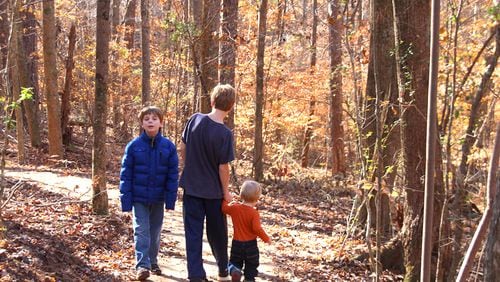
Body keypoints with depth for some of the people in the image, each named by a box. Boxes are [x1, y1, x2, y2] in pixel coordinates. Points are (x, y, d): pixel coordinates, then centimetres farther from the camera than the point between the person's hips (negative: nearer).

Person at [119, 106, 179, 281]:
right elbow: (126, 174, -5)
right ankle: (142, 265, -2)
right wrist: (126, 200, -9)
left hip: (158, 198, 2)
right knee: (141, 231, -4)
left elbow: (173, 175, -2)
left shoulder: (168, 146, -5)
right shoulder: (134, 146, -7)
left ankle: (153, 262, 28)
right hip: (139, 198, -2)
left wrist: (171, 200, -6)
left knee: (155, 232, 14)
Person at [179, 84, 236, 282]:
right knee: (217, 233, 15)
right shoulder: (225, 133, -19)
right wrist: (226, 191, -1)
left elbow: (182, 149, 2)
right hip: (213, 191, -2)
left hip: (191, 187, 2)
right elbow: (223, 167, -16)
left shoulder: (195, 119, -8)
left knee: (193, 232, 6)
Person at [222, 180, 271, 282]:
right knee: (251, 266, 15)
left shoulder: (234, 208, -6)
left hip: (236, 243, 3)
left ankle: (234, 270, -9)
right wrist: (266, 238, -11)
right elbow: (257, 228, -23)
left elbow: (224, 208, 9)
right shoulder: (254, 213, -18)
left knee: (235, 261, 20)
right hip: (250, 244, -3)